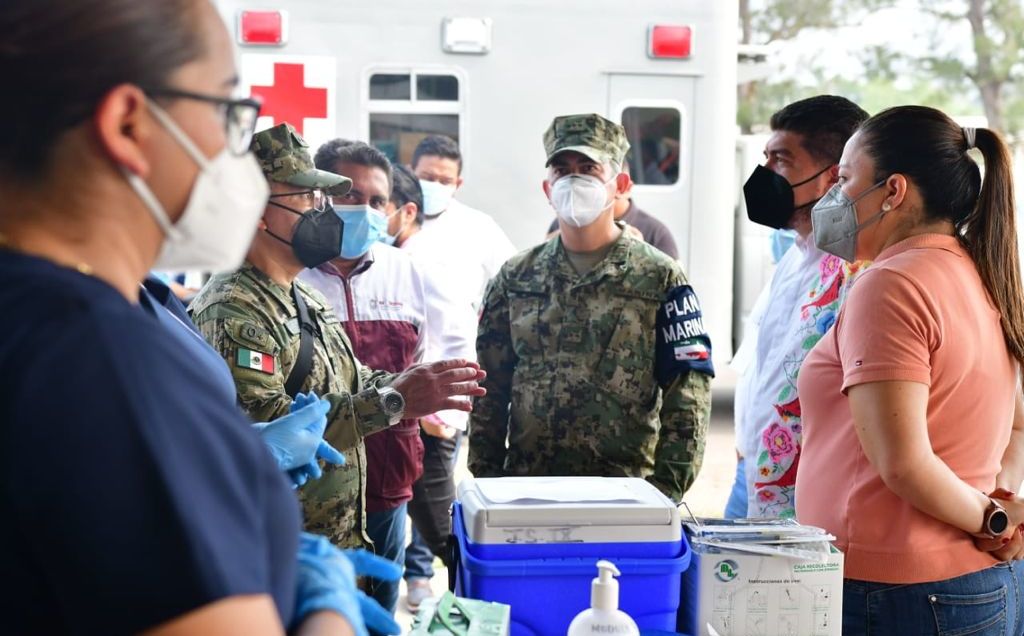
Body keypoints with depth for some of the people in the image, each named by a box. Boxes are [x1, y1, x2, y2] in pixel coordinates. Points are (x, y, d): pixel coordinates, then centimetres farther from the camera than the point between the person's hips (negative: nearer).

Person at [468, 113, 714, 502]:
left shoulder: (660, 278, 1)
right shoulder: (515, 279, 10)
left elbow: (688, 400, -3)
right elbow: (489, 393, 10)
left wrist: (665, 491, -11)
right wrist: (486, 484, 2)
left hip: (625, 492, -2)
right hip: (524, 496, 3)